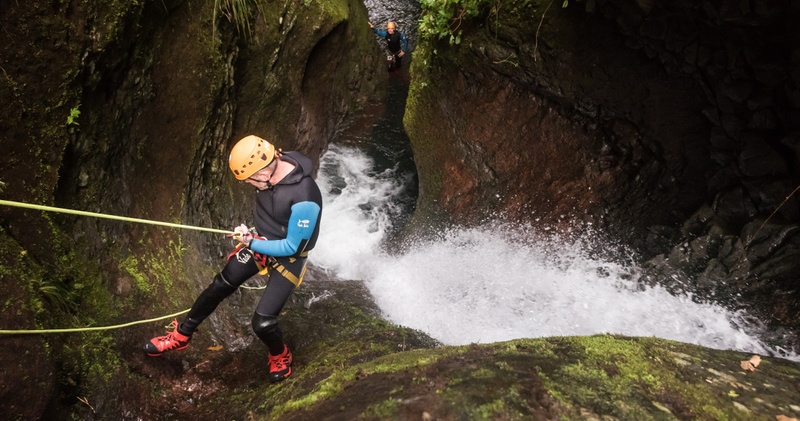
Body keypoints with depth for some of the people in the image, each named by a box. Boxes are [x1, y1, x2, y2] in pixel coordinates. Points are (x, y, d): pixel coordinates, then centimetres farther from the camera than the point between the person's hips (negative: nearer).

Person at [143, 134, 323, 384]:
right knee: (219, 287, 13)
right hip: (260, 241, 7)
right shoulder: (271, 166, -16)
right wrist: (252, 238, 5)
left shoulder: (304, 199, -38)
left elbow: (291, 246, -24)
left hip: (288, 258, -6)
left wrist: (250, 243, -18)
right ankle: (181, 335, 35)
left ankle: (280, 356, 26)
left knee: (262, 323, -8)